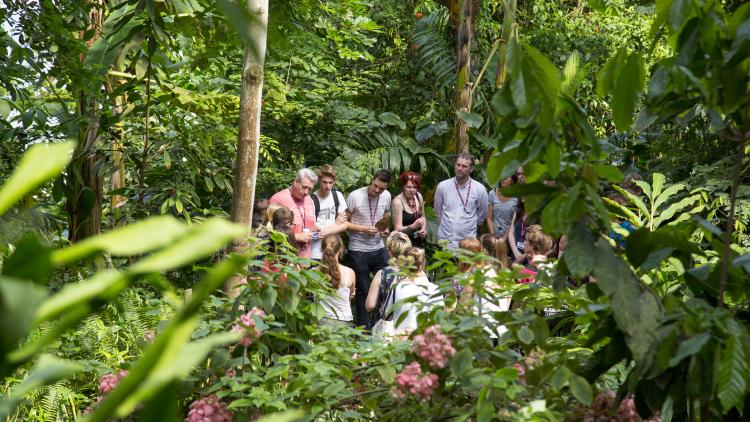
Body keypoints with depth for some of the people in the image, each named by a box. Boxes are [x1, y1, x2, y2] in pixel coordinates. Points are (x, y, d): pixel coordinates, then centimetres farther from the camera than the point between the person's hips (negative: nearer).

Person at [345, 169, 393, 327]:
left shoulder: (386, 196, 2)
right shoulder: (355, 196, -14)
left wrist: (385, 229, -1)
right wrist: (363, 229, -20)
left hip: (379, 248, 5)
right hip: (358, 251, -5)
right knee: (363, 290, 3)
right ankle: (364, 327, 16)